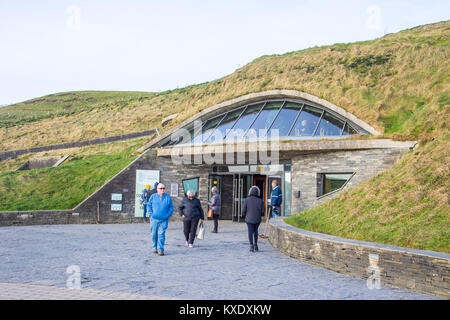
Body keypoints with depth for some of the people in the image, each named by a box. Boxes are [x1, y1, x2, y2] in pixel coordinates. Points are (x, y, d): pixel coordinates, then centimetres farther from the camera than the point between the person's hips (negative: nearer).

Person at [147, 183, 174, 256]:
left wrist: (168, 215, -3)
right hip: (154, 219, 1)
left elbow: (171, 207, 9)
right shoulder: (153, 196, 5)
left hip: (163, 220, -1)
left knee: (161, 234, -8)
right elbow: (149, 206, 8)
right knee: (154, 234, 7)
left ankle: (160, 249, -6)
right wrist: (151, 214, -4)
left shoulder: (168, 197, 5)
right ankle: (155, 247, 24)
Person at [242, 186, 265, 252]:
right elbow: (263, 210, -4)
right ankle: (255, 244, 13)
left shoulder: (247, 200, -9)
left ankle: (251, 246, -2)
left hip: (249, 219, -2)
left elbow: (243, 210, -7)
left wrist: (244, 215, 13)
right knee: (255, 231, 20)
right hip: (257, 219, 2)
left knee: (250, 232, 4)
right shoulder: (260, 200, -5)